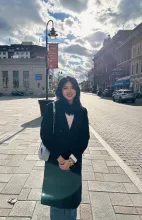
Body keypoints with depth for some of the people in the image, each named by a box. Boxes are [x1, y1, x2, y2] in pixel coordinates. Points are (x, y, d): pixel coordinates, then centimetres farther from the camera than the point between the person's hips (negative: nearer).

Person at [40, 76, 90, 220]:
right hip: (55, 160, -1)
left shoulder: (82, 112, 0)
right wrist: (59, 157, -12)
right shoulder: (51, 108, -7)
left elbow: (85, 138, -2)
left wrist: (71, 159, -11)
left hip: (74, 162, 2)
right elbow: (45, 134, -9)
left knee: (72, 197, 14)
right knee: (56, 196, 13)